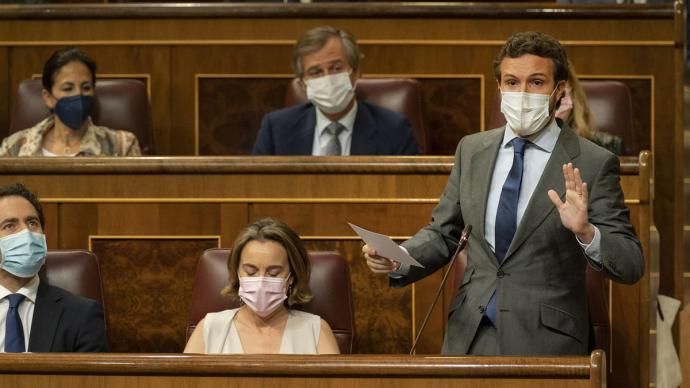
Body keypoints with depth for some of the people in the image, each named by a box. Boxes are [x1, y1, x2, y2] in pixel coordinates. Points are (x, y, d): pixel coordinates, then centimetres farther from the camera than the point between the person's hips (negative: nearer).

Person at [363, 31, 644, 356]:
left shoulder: (593, 164, -8)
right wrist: (396, 261, -7)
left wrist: (585, 232, -29)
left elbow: (632, 266, -10)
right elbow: (442, 233, 12)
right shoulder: (472, 150, 6)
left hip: (545, 342, -4)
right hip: (471, 338, 4)